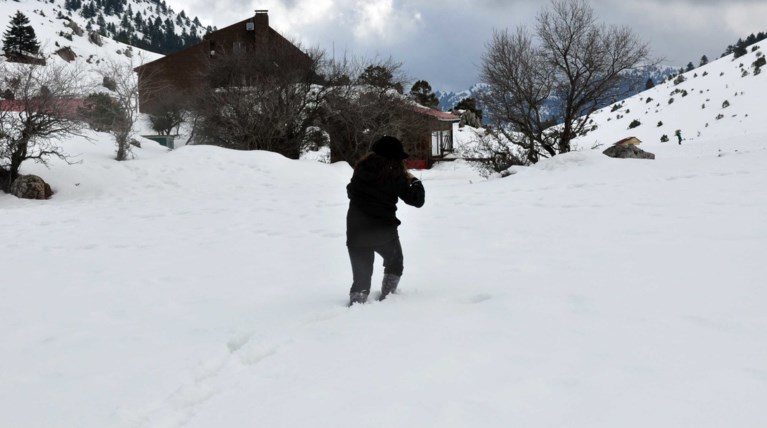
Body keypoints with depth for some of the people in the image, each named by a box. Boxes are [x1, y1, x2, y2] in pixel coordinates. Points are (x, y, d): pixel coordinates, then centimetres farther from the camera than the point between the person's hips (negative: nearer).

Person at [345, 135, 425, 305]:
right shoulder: (395, 175, -9)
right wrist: (415, 181, 14)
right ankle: (386, 297, 21)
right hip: (383, 230, -3)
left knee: (361, 275, 8)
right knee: (395, 263, 25)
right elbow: (417, 200, -1)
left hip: (356, 232, 3)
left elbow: (350, 191, 16)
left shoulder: (362, 167, 2)